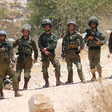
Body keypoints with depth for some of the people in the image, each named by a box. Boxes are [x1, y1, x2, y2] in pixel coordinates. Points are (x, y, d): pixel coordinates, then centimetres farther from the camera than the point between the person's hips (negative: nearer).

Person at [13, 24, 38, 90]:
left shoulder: (31, 41, 2)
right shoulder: (19, 40, 8)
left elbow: (35, 50, 7)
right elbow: (13, 46, 17)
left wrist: (35, 58, 3)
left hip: (28, 59, -2)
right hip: (20, 58, 2)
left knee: (27, 73, -3)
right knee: (18, 72, 1)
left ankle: (25, 86, 6)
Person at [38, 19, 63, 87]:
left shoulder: (53, 36, 7)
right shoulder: (42, 36, 9)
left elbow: (54, 45, -6)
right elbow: (40, 45, -3)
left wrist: (46, 48, -16)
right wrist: (44, 51, -18)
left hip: (52, 54, 0)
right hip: (44, 55, 0)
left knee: (57, 65, -15)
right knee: (44, 69, -3)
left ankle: (58, 81, -9)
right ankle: (47, 83, 5)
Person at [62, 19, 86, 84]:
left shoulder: (77, 35, 1)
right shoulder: (66, 36, 11)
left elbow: (82, 43, 3)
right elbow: (63, 44, 16)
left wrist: (79, 50, -6)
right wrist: (63, 52, 6)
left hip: (75, 52, -3)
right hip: (68, 53, 3)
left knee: (79, 66, -12)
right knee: (69, 68, 4)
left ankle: (82, 79, -7)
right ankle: (70, 80, 10)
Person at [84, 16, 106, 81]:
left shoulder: (99, 32, 0)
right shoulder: (88, 32, 8)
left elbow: (104, 40, 0)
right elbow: (85, 40, 4)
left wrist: (99, 42, -17)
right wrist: (89, 37, -13)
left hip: (97, 49, -3)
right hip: (90, 49, 3)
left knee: (97, 63, -11)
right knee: (92, 64, 4)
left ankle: (100, 75, 1)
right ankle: (94, 76, 10)